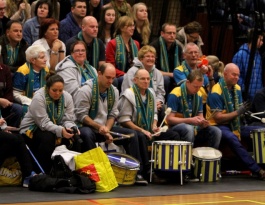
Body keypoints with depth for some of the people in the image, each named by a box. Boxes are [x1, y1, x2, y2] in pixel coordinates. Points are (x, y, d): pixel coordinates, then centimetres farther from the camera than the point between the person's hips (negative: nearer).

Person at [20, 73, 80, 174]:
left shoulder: (67, 97, -6)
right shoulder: (38, 98, -23)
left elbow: (68, 120, -7)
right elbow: (44, 123, -27)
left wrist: (72, 128, -30)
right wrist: (60, 130, -41)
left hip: (54, 128, 5)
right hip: (32, 129, -5)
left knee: (74, 137, -18)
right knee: (48, 137, -36)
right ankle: (43, 172, -26)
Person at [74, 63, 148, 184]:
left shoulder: (114, 92, 7)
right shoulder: (85, 91, -12)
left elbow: (112, 115, 7)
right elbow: (81, 115, -16)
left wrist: (107, 130, -11)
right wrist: (99, 127, -24)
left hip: (105, 128, 6)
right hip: (87, 127, -6)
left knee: (132, 135, -8)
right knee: (87, 135, -41)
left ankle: (135, 173, -5)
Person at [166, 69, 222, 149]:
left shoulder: (198, 95, 7)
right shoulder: (175, 95, -14)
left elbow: (200, 115, 13)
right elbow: (169, 119, -17)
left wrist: (203, 122, -13)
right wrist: (190, 120, -27)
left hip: (193, 127, 6)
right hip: (175, 127, -6)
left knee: (216, 132, -13)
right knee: (189, 129, -38)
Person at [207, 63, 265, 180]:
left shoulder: (237, 88, 10)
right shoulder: (216, 92, -14)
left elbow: (239, 109, 15)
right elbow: (218, 117, -16)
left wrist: (243, 110, -9)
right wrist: (237, 113, -21)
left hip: (234, 125, 8)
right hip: (218, 126, -8)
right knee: (232, 138, -38)